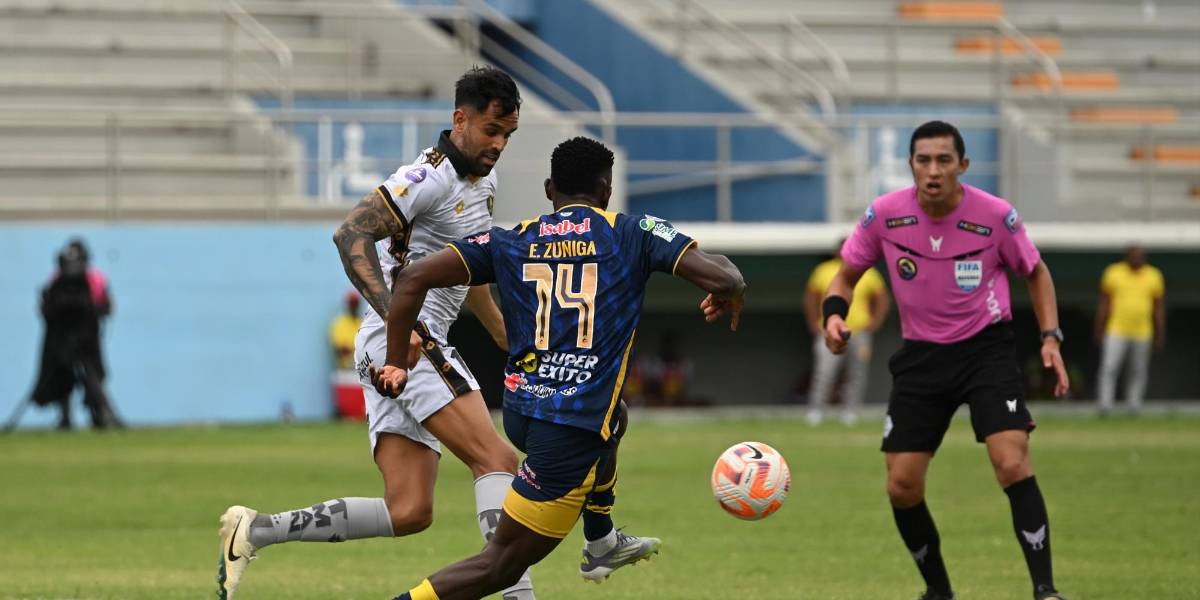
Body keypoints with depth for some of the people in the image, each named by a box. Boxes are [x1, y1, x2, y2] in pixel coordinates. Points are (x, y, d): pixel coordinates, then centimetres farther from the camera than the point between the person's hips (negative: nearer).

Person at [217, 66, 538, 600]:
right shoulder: (432, 176, -12)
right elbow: (351, 235, -25)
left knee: (408, 512, 2)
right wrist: (394, 315, -35)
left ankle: (255, 531, 9)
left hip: (408, 344, 9)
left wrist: (510, 342, 37)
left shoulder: (483, 182, 18)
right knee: (497, 461, -19)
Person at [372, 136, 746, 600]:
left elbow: (414, 278, -3)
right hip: (572, 431, -6)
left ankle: (601, 544, 51)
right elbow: (721, 277, -11)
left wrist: (395, 363, 5)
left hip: (519, 412, 6)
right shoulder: (634, 234, -4)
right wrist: (729, 297, 13)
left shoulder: (510, 241, 5)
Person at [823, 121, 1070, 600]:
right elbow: (846, 276, 4)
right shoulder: (884, 214, -10)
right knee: (902, 486, -1)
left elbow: (1035, 273, 5)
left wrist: (1050, 337, -6)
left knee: (1012, 464, -21)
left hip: (986, 348, -3)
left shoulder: (996, 216, -13)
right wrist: (834, 313, -17)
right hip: (921, 356, 3)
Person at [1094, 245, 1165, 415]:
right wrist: (1099, 330, 1)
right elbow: (1104, 304, 4)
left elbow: (1158, 308, 8)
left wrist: (1160, 336, 6)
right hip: (1116, 331, -2)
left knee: (1138, 372, 5)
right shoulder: (1113, 273, 1)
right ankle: (1105, 406, -14)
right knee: (1109, 368, -12)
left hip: (1142, 334, 2)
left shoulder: (1154, 276, 5)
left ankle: (1134, 408, 12)